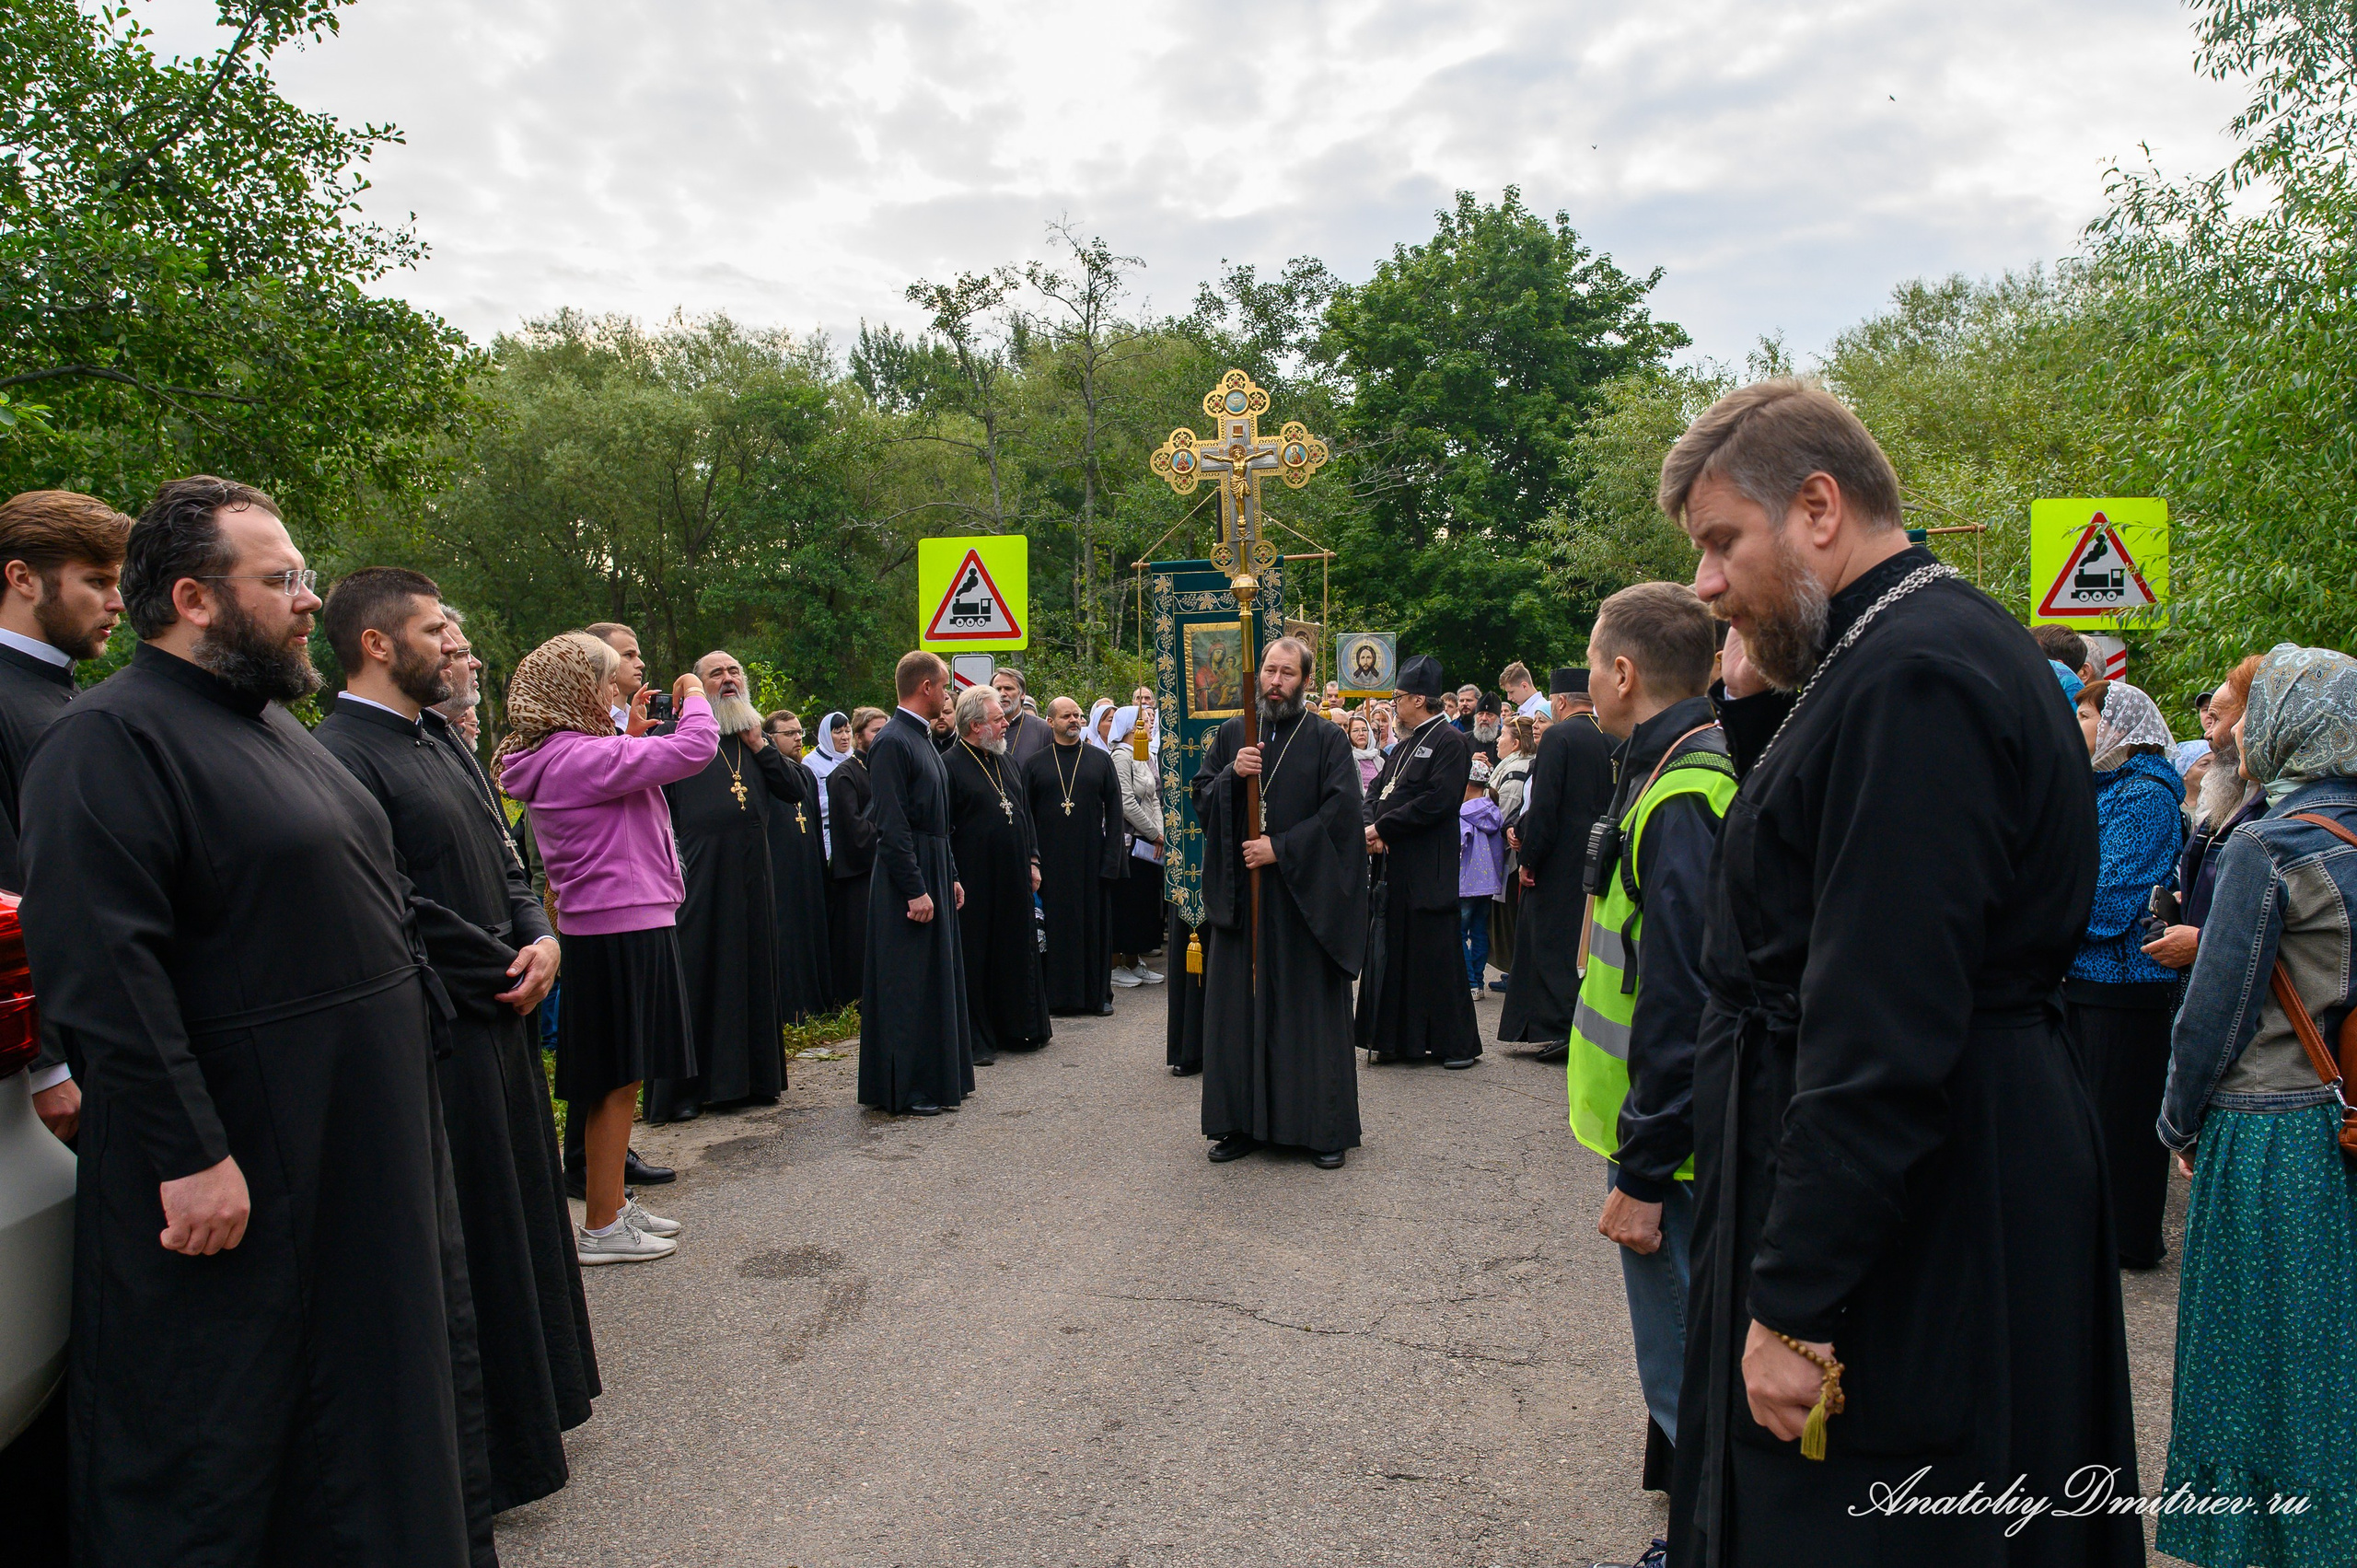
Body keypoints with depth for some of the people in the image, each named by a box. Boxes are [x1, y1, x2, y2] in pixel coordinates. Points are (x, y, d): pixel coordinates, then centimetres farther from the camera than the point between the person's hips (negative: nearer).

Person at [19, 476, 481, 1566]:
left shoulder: (273, 722, 13)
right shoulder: (109, 740, -17)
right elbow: (100, 968, -25)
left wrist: (412, 1037, 19)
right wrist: (186, 1156, -26)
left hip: (362, 1141, 10)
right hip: (231, 1180, -9)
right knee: (206, 1444, 8)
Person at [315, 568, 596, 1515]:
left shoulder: (441, 740, 12)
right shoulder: (340, 755, -17)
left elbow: (504, 861, 16)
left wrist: (539, 938, -2)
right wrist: (503, 970, -13)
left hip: (501, 1021, 9)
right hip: (436, 1039, -9)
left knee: (515, 1216, 20)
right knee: (466, 1237, 3)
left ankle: (528, 1399, 37)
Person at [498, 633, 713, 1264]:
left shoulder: (562, 757, 11)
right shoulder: (580, 757, -19)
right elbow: (695, 748, -22)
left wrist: (634, 738, 14)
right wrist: (693, 695, -4)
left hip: (617, 931, 10)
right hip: (621, 934, -10)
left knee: (615, 1081, 18)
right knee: (615, 1080, -1)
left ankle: (614, 1204, 29)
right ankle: (601, 1227, 9)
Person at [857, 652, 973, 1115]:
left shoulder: (921, 738, 16)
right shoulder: (891, 742, -15)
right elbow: (892, 825, -20)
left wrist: (950, 877, 17)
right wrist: (916, 890, -22)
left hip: (934, 876, 10)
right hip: (906, 880, -10)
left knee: (936, 981, 14)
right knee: (907, 988, -4)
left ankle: (936, 1082, 23)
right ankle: (904, 1092, 3)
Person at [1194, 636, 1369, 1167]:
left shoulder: (1328, 740, 1)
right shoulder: (1231, 734, 11)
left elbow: (1340, 811, -9)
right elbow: (1201, 798, 6)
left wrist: (1281, 849, -15)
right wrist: (1232, 774, -13)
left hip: (1305, 899, -3)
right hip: (1239, 896, 3)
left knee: (1310, 1010, 1)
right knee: (1237, 1008, 5)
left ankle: (1323, 1128, 10)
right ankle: (1241, 1123, 15)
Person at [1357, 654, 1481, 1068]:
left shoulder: (1450, 742, -9)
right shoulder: (1405, 745, 18)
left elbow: (1437, 801, -19)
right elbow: (1377, 790, 16)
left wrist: (1382, 827, -15)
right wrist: (1370, 826, -5)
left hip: (1427, 869, -8)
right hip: (1393, 865, 9)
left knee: (1436, 956, -3)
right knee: (1395, 952, 11)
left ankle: (1459, 1044, 7)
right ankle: (1401, 1038, 20)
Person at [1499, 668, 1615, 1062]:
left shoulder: (1558, 736, -13)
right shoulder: (1607, 739, 6)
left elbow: (1544, 804, -17)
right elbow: (1610, 803, 11)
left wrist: (1529, 858, -11)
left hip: (1561, 862, -7)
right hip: (1597, 860, 7)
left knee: (1552, 944, 1)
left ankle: (1561, 1030, 1)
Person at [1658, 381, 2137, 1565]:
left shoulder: (1910, 678, -21)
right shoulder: (1932, 642, 11)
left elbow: (1884, 1028, -26)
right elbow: (1815, 881, 17)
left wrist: (1794, 1301, -22)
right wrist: (1759, 710, 4)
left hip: (1907, 1232, -10)